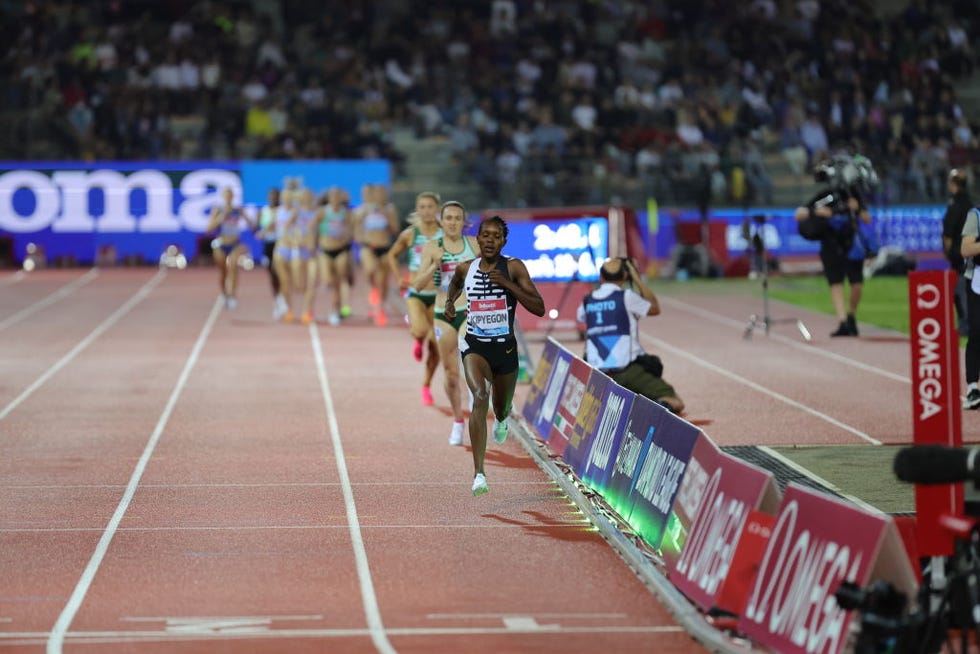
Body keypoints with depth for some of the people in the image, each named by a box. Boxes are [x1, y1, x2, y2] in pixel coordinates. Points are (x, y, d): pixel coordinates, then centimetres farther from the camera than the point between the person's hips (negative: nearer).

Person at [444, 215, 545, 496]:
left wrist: (508, 284, -23)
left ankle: (501, 420, 64)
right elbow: (454, 285, 26)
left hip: (505, 347, 1)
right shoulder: (465, 269, 0)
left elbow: (539, 308, -14)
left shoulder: (514, 267, -8)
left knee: (502, 407, 20)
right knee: (480, 397, -26)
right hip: (474, 344, 0)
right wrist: (450, 302, 5)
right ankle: (479, 473, -31)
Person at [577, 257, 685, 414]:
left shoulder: (587, 301, 10)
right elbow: (654, 308, 13)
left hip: (597, 374, 4)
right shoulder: (627, 296, -3)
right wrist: (637, 278, 17)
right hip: (628, 370, -4)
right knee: (675, 403, -1)